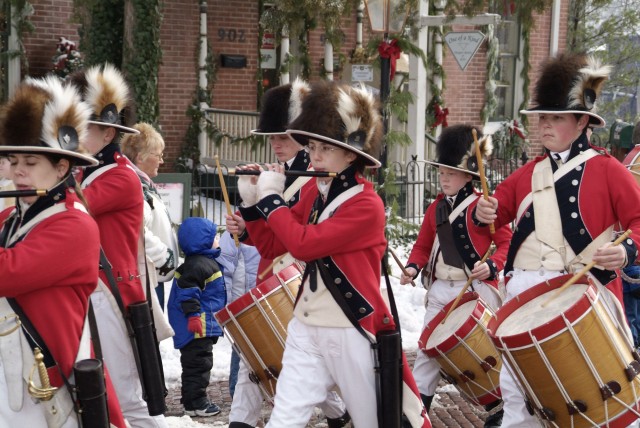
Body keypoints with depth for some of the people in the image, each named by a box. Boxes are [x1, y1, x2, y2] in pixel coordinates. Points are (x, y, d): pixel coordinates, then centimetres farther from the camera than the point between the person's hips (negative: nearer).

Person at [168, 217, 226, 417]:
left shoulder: (205, 260, 16)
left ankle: (194, 400, 25)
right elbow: (187, 289, -27)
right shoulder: (198, 264, -19)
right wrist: (193, 315, -27)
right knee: (198, 363, -4)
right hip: (197, 326, -11)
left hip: (204, 326, 11)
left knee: (198, 364, 16)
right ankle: (195, 403, 1)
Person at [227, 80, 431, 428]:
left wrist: (271, 197, -15)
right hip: (306, 328, 7)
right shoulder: (314, 196, 6)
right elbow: (270, 246, 11)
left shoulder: (367, 205, -18)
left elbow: (303, 244, -25)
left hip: (353, 331, -6)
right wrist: (251, 202, -2)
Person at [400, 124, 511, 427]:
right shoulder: (436, 208, 10)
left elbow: (508, 241, -10)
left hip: (477, 289, -6)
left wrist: (492, 267, -27)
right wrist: (413, 268, -3)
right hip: (440, 289, 6)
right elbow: (423, 246, 15)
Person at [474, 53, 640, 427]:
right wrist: (484, 213, -6)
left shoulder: (606, 168, -1)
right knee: (514, 384, 10)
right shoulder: (529, 172, 15)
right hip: (524, 288, 5)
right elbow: (499, 212, 17)